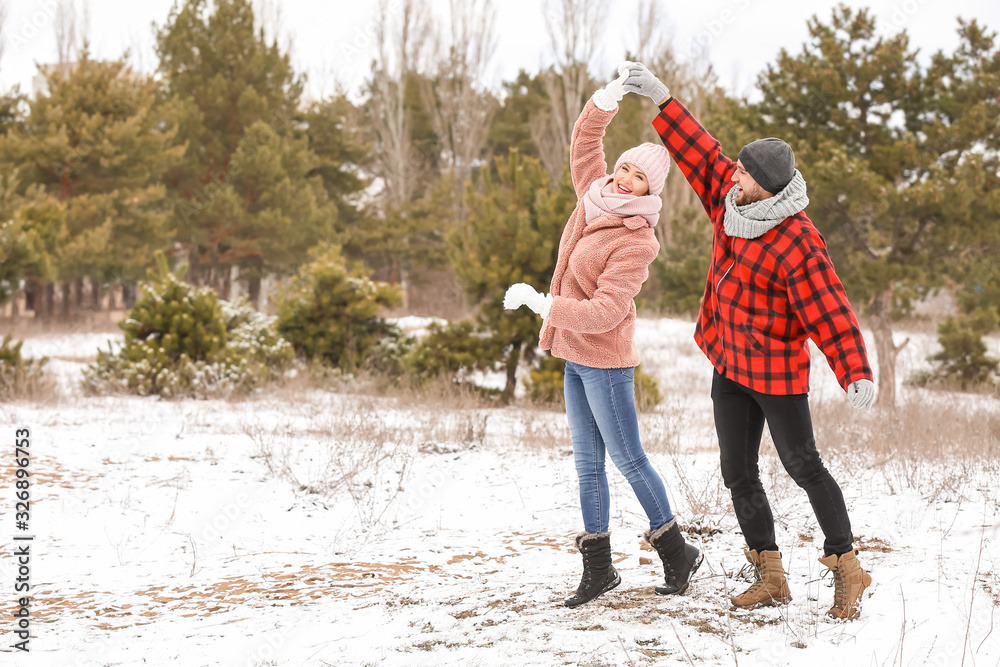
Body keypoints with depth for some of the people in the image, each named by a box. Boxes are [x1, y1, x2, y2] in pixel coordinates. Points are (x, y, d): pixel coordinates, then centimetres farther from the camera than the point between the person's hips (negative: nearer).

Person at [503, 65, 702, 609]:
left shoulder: (636, 242, -19)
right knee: (587, 462, 10)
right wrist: (607, 100, -3)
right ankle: (597, 568, 15)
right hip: (575, 358, 8)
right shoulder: (596, 197, 3)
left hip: (604, 361, -8)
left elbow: (604, 312, -25)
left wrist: (540, 303, -22)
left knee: (627, 458, 2)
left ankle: (676, 553, 17)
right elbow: (584, 141, 13)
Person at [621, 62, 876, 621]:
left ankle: (847, 569, 15)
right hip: (730, 365, 8)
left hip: (777, 370, -8)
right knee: (739, 474, 8)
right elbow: (700, 152, 10)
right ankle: (771, 577, 16)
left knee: (804, 467, 0)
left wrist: (857, 374, -38)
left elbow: (830, 312, -28)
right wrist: (661, 99, 7)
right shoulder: (731, 201, -3)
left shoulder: (798, 244, -25)